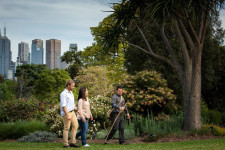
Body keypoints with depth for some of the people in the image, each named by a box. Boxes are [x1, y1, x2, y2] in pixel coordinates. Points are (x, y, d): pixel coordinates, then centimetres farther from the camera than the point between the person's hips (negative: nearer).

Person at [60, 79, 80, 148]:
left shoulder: (70, 93, 15)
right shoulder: (63, 94, -14)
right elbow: (63, 105, -19)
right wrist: (67, 115, -23)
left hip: (72, 112, 9)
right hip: (66, 112, -9)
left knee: (75, 125, 5)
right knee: (66, 128, -4)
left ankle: (72, 142, 9)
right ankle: (65, 144, 3)